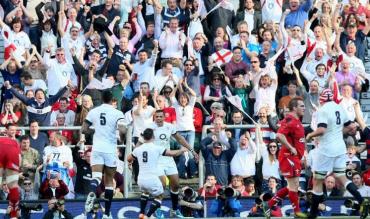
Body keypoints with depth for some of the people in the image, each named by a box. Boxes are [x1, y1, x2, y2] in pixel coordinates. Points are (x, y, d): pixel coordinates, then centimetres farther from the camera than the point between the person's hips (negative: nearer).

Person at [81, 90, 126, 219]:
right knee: (109, 181, 10)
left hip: (97, 148, 1)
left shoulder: (93, 112, 6)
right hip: (110, 149, -1)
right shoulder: (117, 113, -3)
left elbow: (84, 130, 7)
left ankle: (92, 193, -47)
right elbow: (122, 130, -17)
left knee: (96, 176, -11)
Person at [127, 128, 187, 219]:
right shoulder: (157, 148, -6)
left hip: (141, 180, 4)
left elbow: (129, 159, 23)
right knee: (159, 196, 18)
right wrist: (182, 150, 16)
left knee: (145, 192, 35)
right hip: (152, 180, -4)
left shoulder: (138, 149, 5)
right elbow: (173, 153, -4)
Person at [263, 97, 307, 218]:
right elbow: (279, 135, -28)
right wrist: (291, 148, -23)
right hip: (289, 157, -10)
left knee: (292, 186, 14)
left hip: (294, 158, 10)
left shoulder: (296, 120, 15)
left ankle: (269, 205, 19)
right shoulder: (290, 120, -16)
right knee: (294, 185, -3)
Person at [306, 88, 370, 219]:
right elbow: (351, 127, 12)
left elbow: (321, 130, -24)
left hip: (326, 149, -7)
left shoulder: (323, 110, -13)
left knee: (317, 181, 3)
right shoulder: (340, 109, 8)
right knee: (341, 177, 11)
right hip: (340, 148, 7)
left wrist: (310, 135, -7)